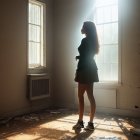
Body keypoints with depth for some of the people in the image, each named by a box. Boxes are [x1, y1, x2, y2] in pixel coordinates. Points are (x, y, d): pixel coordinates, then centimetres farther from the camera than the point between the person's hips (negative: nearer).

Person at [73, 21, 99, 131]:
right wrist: (79, 57, 25)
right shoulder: (92, 40, 14)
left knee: (80, 95, 0)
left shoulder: (85, 41, -13)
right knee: (90, 96, 9)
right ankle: (90, 123, 14)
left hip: (85, 70, -9)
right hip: (91, 69, 9)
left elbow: (84, 58, -17)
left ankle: (80, 121, 9)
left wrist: (78, 71, -12)